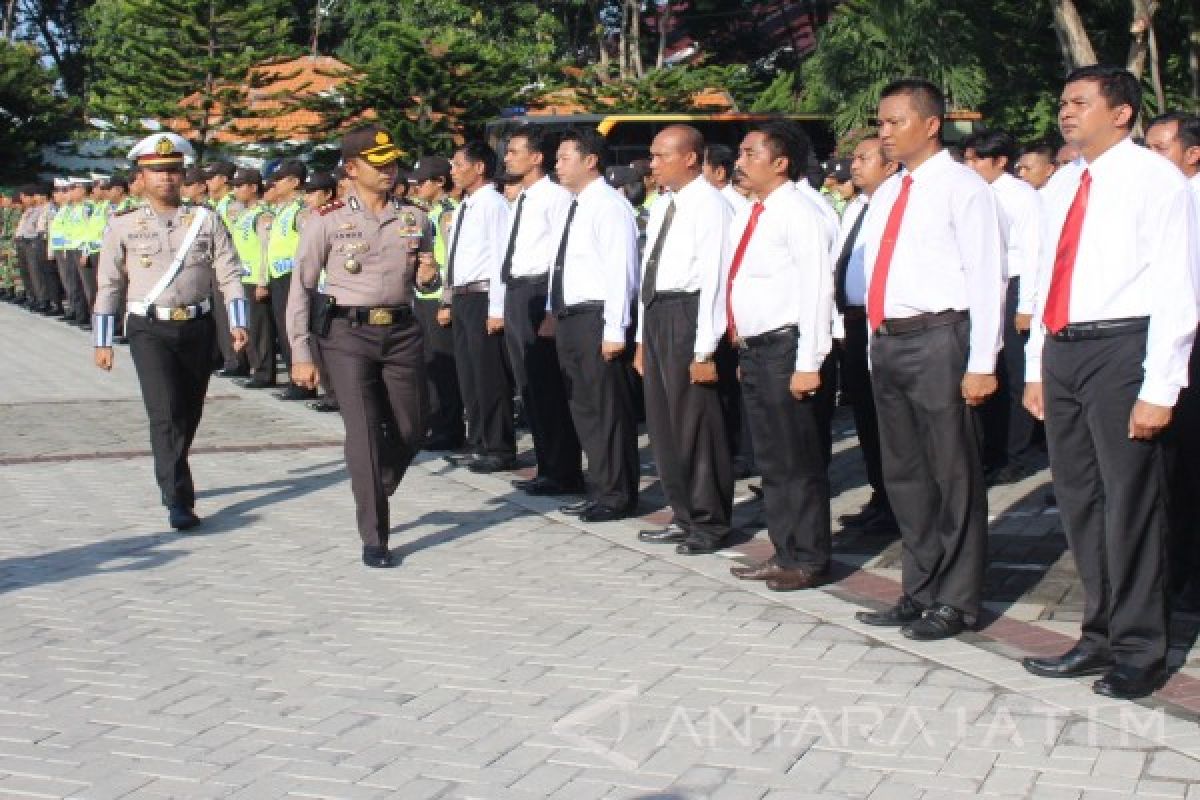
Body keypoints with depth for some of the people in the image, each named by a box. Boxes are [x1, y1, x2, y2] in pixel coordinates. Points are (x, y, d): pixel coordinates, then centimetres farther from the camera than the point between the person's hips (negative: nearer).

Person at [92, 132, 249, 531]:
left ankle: (171, 479, 36)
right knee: (166, 412, -15)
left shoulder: (205, 220, 3)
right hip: (149, 331, -2)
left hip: (197, 327, 2)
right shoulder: (123, 225, 1)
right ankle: (178, 502, -14)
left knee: (189, 413, 12)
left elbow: (230, 274, 0)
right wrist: (102, 342, 3)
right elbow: (108, 285, 5)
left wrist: (238, 323, -12)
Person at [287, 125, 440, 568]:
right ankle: (373, 538, 0)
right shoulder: (328, 220, -3)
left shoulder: (414, 218, 9)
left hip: (402, 331, 4)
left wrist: (428, 277, -4)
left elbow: (426, 283, 21)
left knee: (410, 430, 9)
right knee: (364, 430, -8)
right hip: (347, 333, -4)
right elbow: (302, 287, -2)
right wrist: (301, 354, -7)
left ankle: (373, 494, 39)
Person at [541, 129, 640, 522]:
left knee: (608, 408, -2)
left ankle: (617, 495, 7)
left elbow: (620, 270, -19)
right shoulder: (575, 207, 16)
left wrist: (614, 330, -22)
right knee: (583, 406, 15)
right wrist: (553, 312, 18)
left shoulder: (609, 206, -13)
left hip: (597, 319, -10)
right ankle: (600, 487, 26)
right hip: (569, 319, 10)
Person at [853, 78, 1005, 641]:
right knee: (904, 476, 14)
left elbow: (985, 277, -11)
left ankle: (957, 602, 10)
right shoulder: (886, 194, 17)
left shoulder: (962, 187, -6)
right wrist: (877, 345, 15)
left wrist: (982, 364, -16)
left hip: (938, 340, -8)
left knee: (952, 474, -1)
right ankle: (919, 593, 25)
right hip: (887, 342, 8)